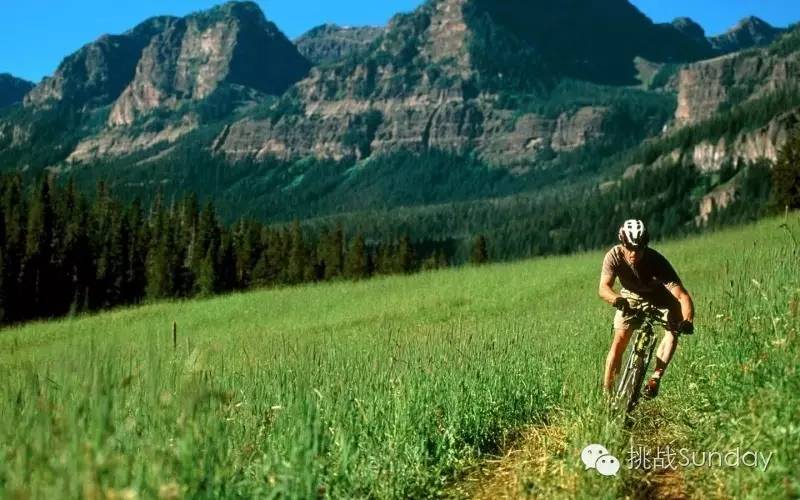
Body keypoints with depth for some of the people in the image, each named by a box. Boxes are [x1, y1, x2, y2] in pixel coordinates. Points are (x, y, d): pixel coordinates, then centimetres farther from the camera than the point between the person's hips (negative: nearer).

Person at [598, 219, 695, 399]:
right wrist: (617, 299, -62)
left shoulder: (657, 262, -36)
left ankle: (655, 378, -21)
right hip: (631, 298, 1)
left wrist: (688, 320, -58)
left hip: (661, 298, -1)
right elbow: (603, 288, -40)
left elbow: (682, 296, -41)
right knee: (619, 340, -10)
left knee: (674, 329, -25)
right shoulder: (614, 256, -30)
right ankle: (607, 391, -1)